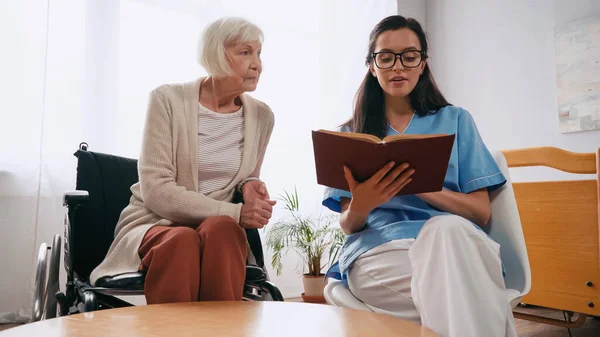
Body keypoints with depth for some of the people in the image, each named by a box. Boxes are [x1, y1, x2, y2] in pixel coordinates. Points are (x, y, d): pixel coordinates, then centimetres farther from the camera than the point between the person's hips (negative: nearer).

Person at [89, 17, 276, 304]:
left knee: (221, 229, -34)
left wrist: (250, 185, -6)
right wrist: (234, 213, -22)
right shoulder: (168, 99, -9)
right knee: (182, 240, -38)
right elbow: (155, 190, -16)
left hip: (221, 230, 3)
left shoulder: (261, 116, 4)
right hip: (153, 223, -2)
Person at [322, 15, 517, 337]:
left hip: (453, 241, 2)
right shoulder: (351, 133, 14)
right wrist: (361, 206, -17)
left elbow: (481, 212, 5)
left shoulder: (455, 120, 13)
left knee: (446, 229, -35)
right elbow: (348, 226, 8)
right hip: (379, 251, -1)